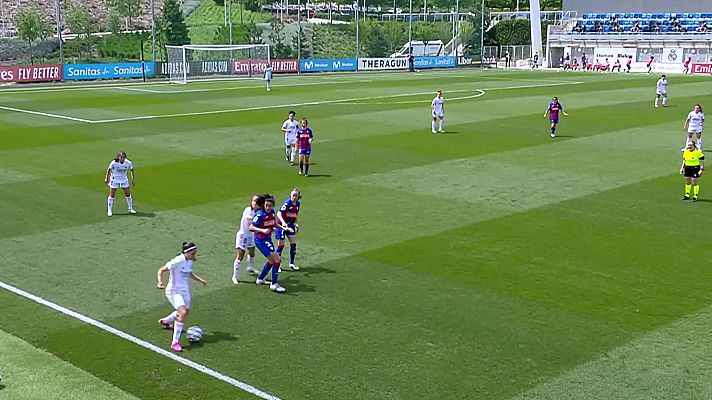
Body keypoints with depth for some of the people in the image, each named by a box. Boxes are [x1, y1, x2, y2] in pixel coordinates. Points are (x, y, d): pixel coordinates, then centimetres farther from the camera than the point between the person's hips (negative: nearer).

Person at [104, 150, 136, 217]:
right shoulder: (114, 163, -25)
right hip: (114, 180, -3)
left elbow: (132, 170, 1)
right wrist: (106, 178, 1)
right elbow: (109, 169, -6)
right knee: (111, 195, 1)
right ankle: (109, 211, 12)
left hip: (124, 180, 3)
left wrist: (133, 179, 2)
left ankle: (131, 209, 24)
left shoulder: (128, 163, -19)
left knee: (128, 194, 7)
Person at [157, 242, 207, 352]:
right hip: (174, 291, -9)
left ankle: (165, 321, 56)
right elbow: (161, 270, -19)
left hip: (185, 290, 9)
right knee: (183, 313, -25)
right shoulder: (177, 261, -24)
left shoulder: (190, 261, -1)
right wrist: (160, 282, -34)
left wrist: (200, 280, 11)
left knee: (185, 311, 25)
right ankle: (175, 342, -17)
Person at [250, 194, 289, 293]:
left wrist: (283, 228, 9)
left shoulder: (272, 212, 1)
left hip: (267, 239, 9)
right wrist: (262, 230, -33)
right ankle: (274, 285, -6)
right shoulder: (260, 214, -21)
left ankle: (260, 279, 40)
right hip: (261, 240, -9)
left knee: (272, 261, 23)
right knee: (277, 259, -13)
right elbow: (251, 227, -20)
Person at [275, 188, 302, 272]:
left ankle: (291, 263, 18)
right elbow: (279, 213, -30)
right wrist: (283, 222, -44)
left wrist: (296, 224, 15)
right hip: (282, 224, -6)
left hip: (290, 224, 7)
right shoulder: (287, 203, -20)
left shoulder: (298, 203, 3)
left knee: (293, 243, 4)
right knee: (281, 244, -2)